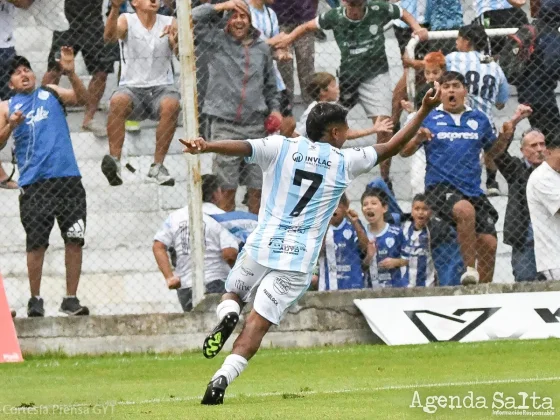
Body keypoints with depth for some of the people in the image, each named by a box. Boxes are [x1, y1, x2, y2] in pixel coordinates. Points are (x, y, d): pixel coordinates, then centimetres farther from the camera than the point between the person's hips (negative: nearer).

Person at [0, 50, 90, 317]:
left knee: (74, 240, -2)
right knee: (36, 243, -4)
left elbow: (82, 99, 1)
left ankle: (71, 299, 5)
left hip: (67, 177, 1)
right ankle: (35, 300, 7)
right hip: (34, 182, -1)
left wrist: (71, 74, -15)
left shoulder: (51, 93, 16)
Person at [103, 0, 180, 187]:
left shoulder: (170, 23, 6)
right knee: (118, 101, -34)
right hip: (132, 87, -1)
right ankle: (114, 160, -38)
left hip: (161, 87, 1)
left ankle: (157, 167, -25)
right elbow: (109, 36, -20)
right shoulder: (127, 21, 3)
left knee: (171, 104, -33)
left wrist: (177, 43, -32)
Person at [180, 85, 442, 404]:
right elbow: (392, 147, 13)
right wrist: (424, 111, 22)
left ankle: (227, 315, -11)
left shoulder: (281, 147, 4)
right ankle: (223, 376, -23)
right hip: (298, 262, -1)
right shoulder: (345, 162, 5)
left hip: (261, 247, 1)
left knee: (231, 295, 25)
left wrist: (205, 147, -26)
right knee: (257, 325, -2)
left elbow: (241, 147, -12)